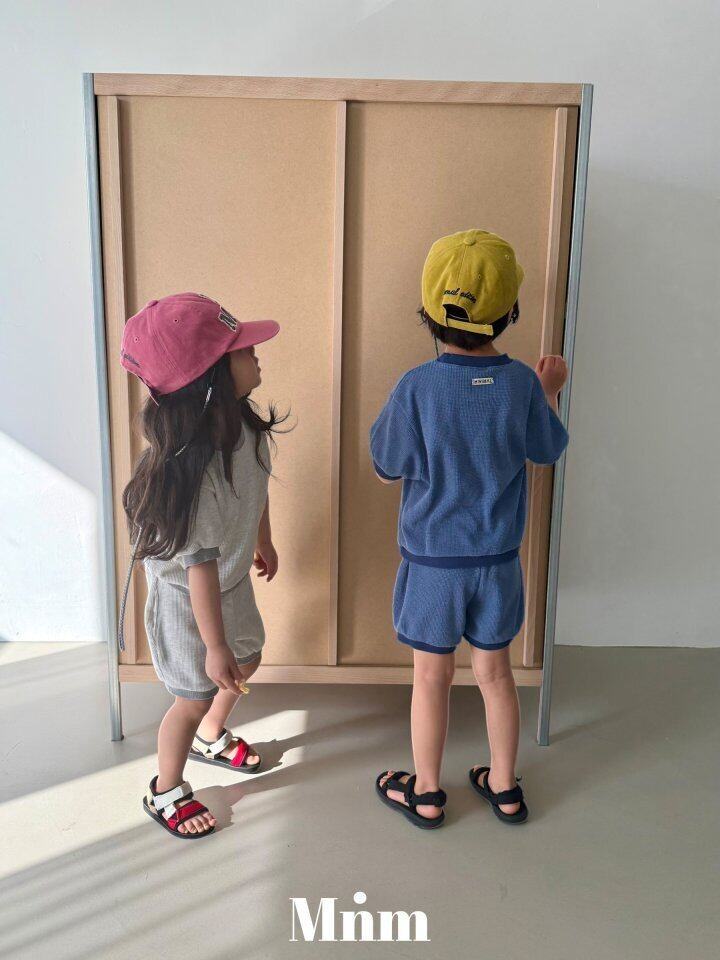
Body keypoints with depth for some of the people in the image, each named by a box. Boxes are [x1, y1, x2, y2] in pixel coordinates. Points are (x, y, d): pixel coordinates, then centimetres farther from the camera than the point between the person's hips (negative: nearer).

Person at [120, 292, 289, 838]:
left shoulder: (244, 424, -13)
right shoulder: (190, 465, -39)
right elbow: (200, 563, -32)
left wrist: (264, 544, 21)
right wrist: (213, 646, -22)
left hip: (232, 581, 8)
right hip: (187, 597, -8)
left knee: (248, 660, 27)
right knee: (197, 695, 12)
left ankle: (210, 738, 58)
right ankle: (166, 793, 42)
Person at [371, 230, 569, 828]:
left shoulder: (416, 387, -19)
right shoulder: (521, 383, -11)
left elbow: (388, 468, -7)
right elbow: (549, 449, 6)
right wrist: (550, 391, 22)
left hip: (432, 560, -2)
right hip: (499, 560, 3)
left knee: (432, 676, 14)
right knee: (495, 672, 20)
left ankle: (426, 794, 33)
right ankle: (505, 788, 38)